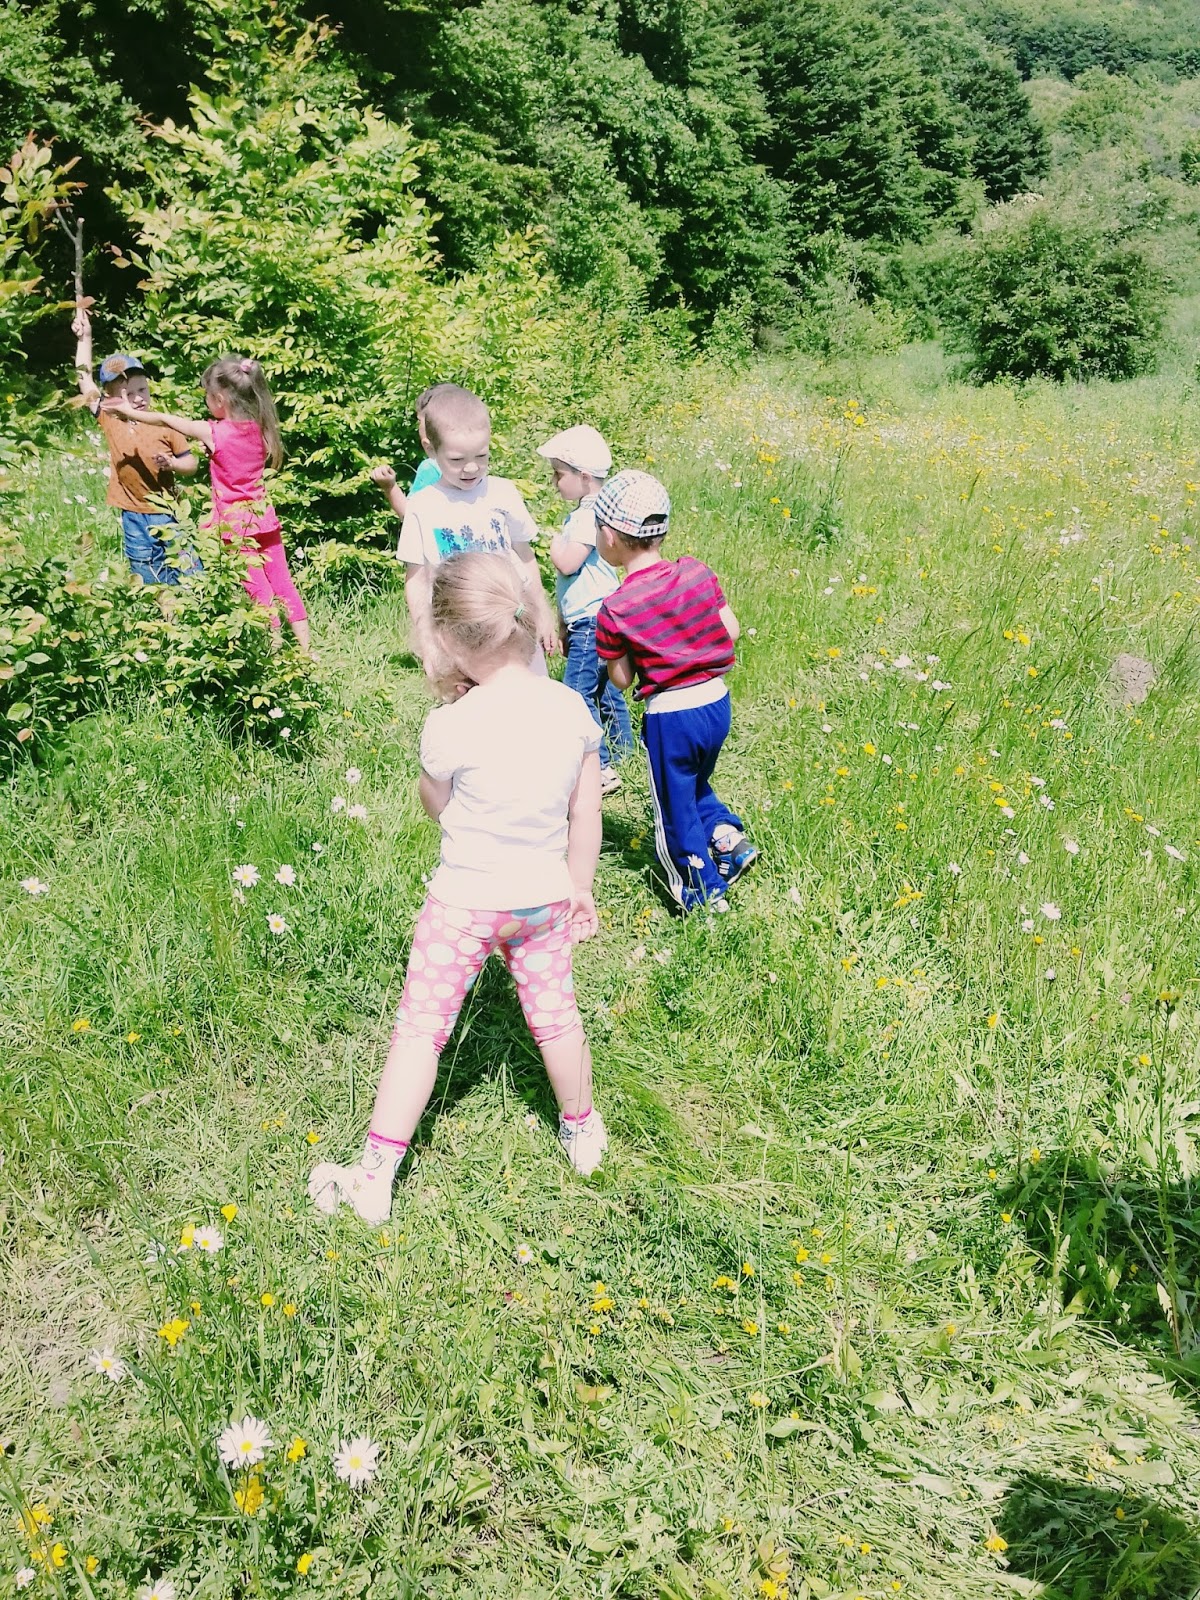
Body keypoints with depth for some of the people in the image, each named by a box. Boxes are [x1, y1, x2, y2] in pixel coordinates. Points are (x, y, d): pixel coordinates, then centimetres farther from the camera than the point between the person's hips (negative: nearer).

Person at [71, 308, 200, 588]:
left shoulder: (164, 425, -7)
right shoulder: (109, 420, -1)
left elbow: (191, 463, -1)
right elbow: (85, 380, 8)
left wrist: (171, 463, -21)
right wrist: (84, 338, 7)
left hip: (167, 513, -3)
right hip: (133, 519, 3)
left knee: (188, 574, -1)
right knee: (145, 578, 10)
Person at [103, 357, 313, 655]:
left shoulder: (214, 433, -13)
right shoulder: (258, 428, 0)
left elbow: (164, 420, -1)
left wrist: (128, 411, 14)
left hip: (237, 526, -5)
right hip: (264, 519, 5)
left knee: (259, 591, 0)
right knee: (284, 586, 8)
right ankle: (307, 650, 11)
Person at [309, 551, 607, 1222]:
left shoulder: (451, 726, -23)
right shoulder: (573, 708, -12)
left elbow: (437, 807, -3)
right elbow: (587, 818, -2)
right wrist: (580, 889, 13)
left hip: (465, 902, -3)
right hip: (546, 896, 4)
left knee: (421, 1029, 10)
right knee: (556, 1017, 22)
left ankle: (375, 1177, 19)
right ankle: (582, 1131, 45)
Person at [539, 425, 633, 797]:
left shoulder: (592, 514, -17)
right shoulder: (582, 512, 16)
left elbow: (568, 564, -25)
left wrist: (554, 541, -4)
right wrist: (564, 625, 22)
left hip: (593, 622, -11)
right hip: (586, 622, 11)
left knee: (578, 693, -8)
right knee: (605, 691, 16)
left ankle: (600, 768, -4)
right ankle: (621, 755, 25)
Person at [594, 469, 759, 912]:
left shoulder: (614, 610, -16)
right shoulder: (698, 572, -6)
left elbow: (621, 680, -7)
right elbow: (731, 631, 2)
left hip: (669, 715, -5)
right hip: (717, 701, 5)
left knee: (675, 809, 16)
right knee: (696, 784, 33)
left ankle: (704, 890, 27)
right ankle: (727, 835, 18)